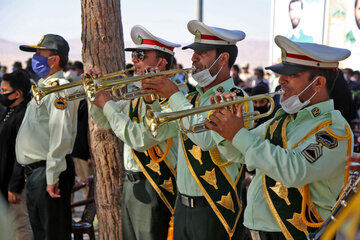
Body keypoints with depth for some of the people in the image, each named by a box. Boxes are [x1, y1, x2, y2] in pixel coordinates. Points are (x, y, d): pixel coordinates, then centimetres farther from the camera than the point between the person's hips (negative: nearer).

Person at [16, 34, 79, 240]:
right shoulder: (43, 87, 17)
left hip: (48, 172, -10)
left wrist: (52, 176, -23)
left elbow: (61, 136, -23)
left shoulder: (59, 89, -16)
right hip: (34, 170, 10)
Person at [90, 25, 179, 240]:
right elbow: (103, 121, 19)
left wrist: (108, 104, -18)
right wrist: (96, 94, 0)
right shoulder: (138, 95, 11)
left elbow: (141, 138, -27)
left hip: (155, 189, -9)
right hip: (131, 184, 9)